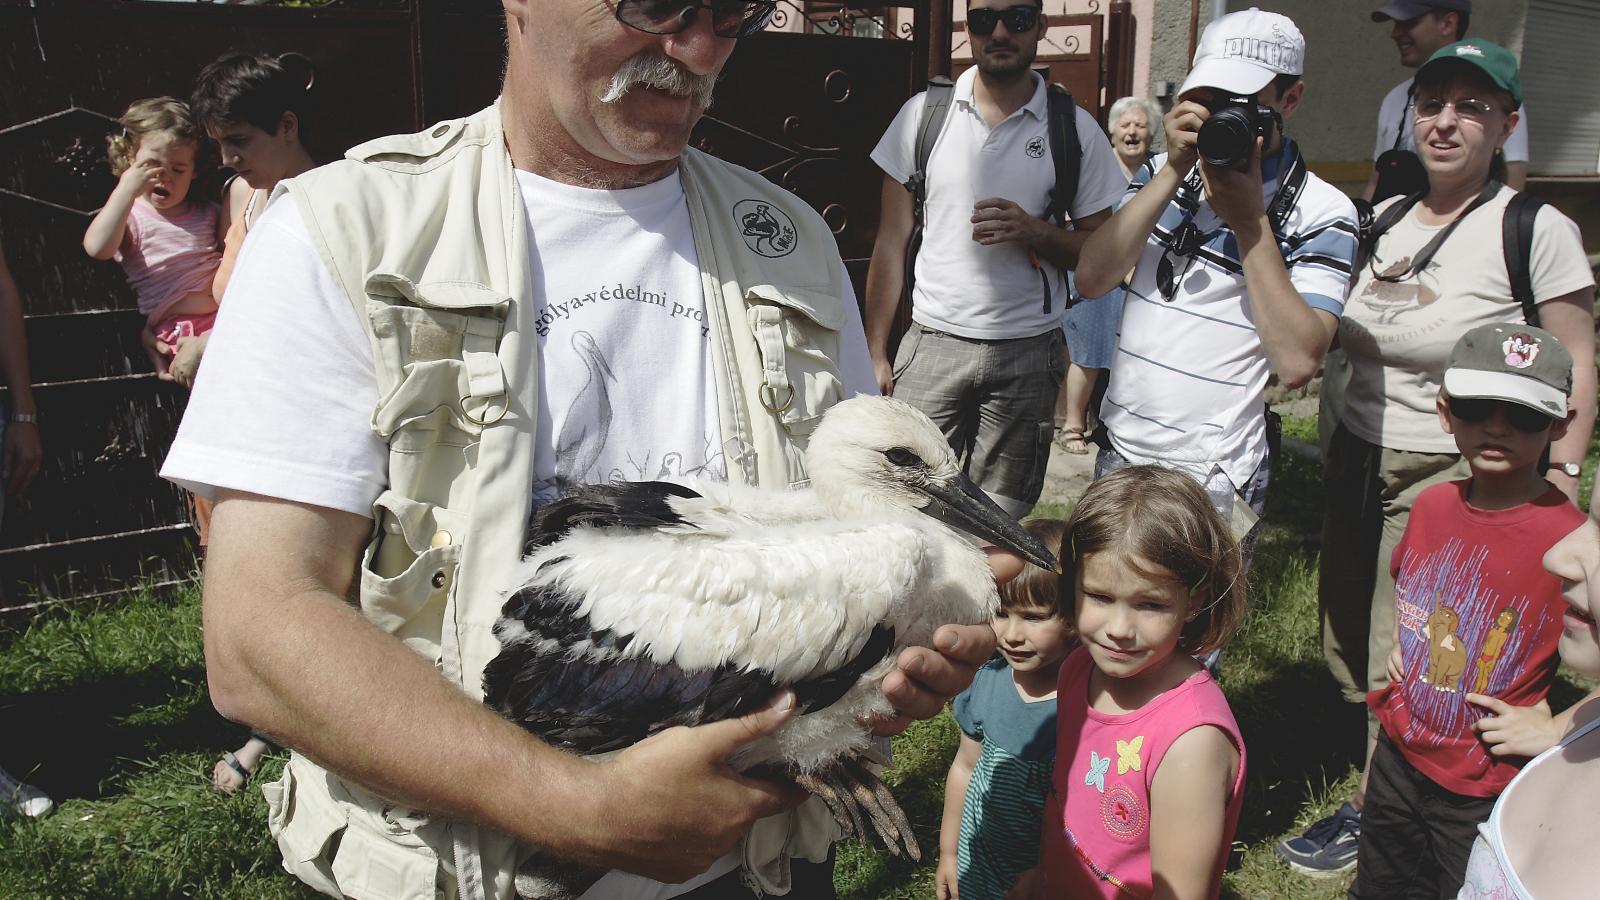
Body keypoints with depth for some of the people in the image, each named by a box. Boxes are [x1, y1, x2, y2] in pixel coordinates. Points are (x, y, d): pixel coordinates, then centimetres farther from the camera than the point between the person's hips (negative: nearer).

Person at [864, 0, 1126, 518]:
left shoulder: (1076, 130, 2)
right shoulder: (924, 114, 4)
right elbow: (891, 241, 6)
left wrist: (1034, 232, -14)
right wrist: (875, 353, 1)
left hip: (1027, 354, 0)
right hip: (931, 344, 0)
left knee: (1001, 520, 6)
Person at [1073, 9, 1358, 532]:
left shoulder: (1321, 211, -8)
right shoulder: (1161, 173, 6)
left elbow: (1297, 363, -19)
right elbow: (1091, 280, -8)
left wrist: (1249, 220, -19)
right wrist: (1173, 172, -13)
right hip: (1119, 450, 5)